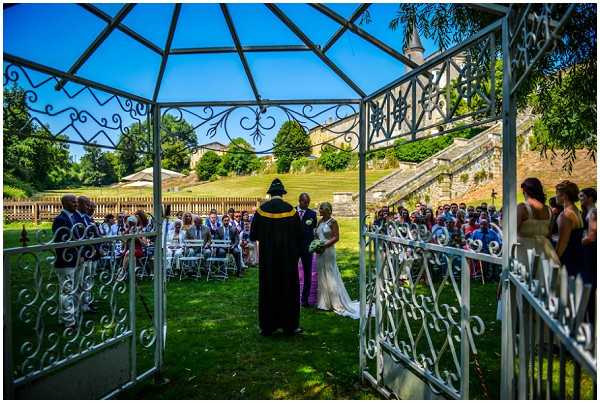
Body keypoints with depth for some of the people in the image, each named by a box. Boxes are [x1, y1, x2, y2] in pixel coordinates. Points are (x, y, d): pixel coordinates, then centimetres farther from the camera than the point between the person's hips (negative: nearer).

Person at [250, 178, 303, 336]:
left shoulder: (261, 210, -5)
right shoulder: (291, 210, -5)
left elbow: (253, 236, -1)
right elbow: (299, 236, -2)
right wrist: (296, 254, 13)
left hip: (267, 258, 0)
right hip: (288, 258, 0)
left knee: (268, 289, 9)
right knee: (288, 289, 10)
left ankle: (267, 326, 16)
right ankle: (290, 325, 16)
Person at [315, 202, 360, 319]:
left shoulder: (332, 222, -10)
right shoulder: (320, 222, 10)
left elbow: (336, 237, -15)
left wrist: (324, 246, -20)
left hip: (328, 251, -7)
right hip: (319, 252, 7)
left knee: (330, 277, -1)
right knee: (322, 277, 13)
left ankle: (336, 303, 10)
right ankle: (324, 302, 23)